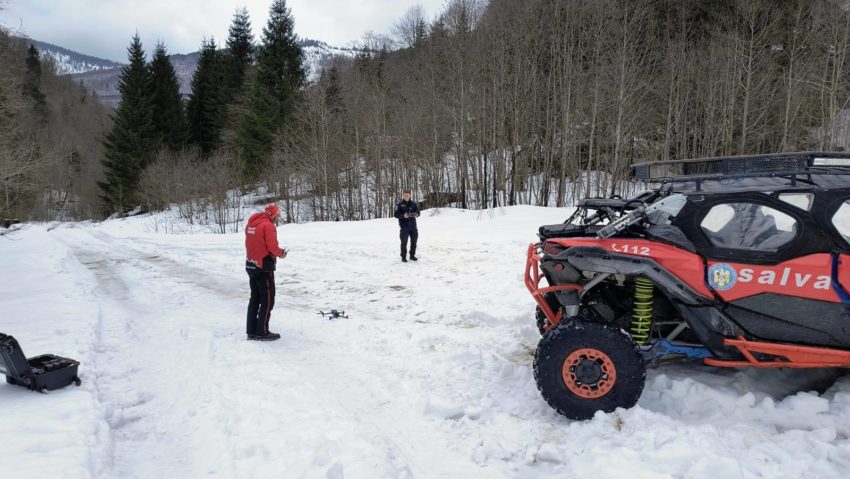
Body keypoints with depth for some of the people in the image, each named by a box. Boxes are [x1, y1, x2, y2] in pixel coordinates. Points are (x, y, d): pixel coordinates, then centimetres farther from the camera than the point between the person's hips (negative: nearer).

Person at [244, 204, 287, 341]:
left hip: (251, 265, 8)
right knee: (267, 299, 1)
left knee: (255, 298, 14)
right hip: (264, 267, -8)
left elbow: (251, 244, 14)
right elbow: (273, 247, -20)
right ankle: (262, 332, 3)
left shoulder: (251, 223, 10)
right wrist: (281, 253, 1)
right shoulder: (268, 225, -16)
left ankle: (251, 331, 18)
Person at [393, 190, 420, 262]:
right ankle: (403, 257, 6)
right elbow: (396, 214, -4)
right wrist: (403, 216, -21)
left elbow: (418, 212, 9)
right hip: (404, 226, -3)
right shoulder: (400, 204, -1)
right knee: (404, 242, -3)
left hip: (413, 225, 4)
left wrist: (415, 214, -14)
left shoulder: (413, 203, 7)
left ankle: (412, 255, 23)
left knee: (414, 241, 9)